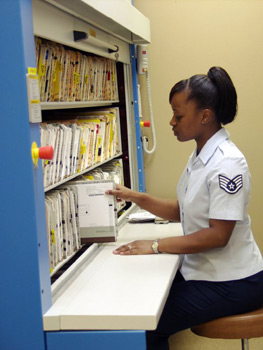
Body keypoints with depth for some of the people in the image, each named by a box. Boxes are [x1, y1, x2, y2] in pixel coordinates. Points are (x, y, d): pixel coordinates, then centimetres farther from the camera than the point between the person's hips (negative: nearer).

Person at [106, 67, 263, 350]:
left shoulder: (227, 164, -22)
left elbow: (218, 235, -24)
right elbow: (183, 211, 12)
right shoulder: (199, 156, 7)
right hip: (203, 271, 8)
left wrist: (156, 246, -21)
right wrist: (136, 198, 1)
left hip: (230, 284, -8)